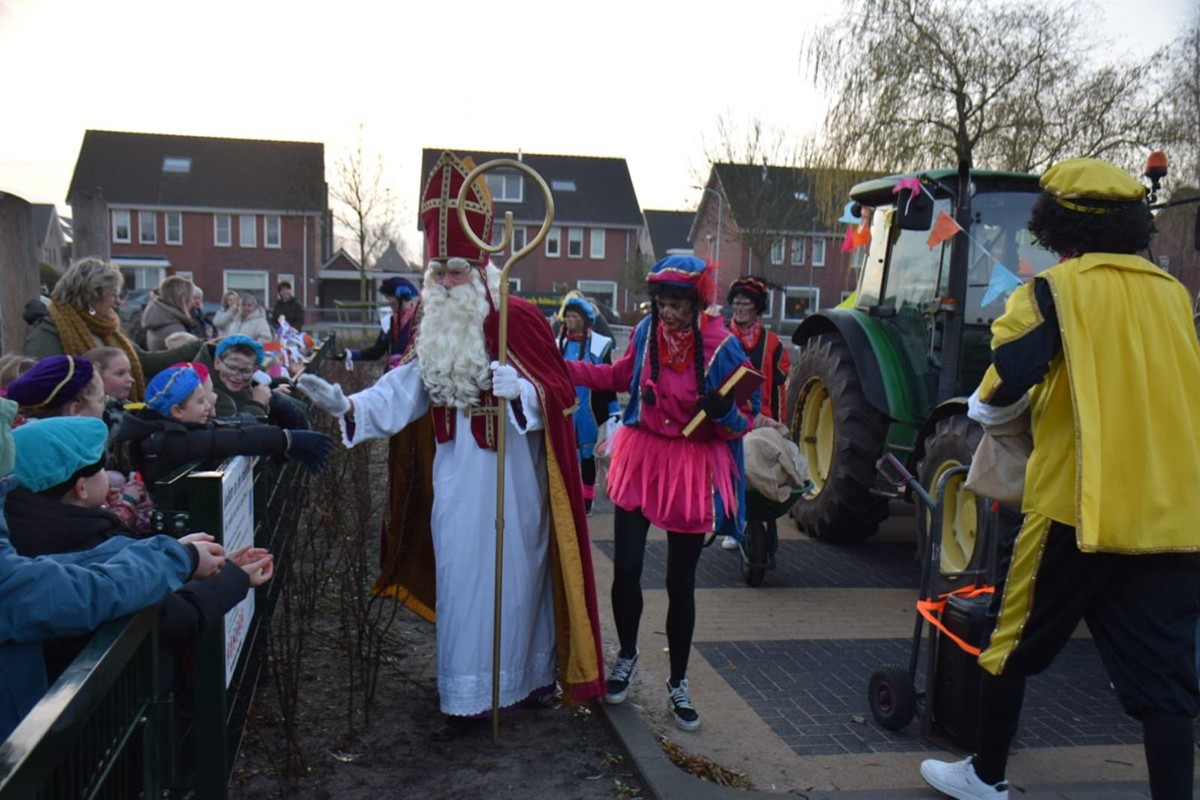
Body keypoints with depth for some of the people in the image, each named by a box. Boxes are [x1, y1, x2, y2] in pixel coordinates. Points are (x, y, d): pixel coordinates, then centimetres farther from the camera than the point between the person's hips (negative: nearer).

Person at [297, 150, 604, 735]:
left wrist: (520, 389, -29)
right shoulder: (434, 328, 8)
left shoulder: (518, 319, -9)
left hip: (511, 472, -5)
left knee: (514, 570, 4)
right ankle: (463, 693, 22)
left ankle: (530, 674, 22)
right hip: (457, 473, 5)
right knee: (460, 575, 9)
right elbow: (403, 391, 1)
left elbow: (558, 392, -10)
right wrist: (345, 404, -11)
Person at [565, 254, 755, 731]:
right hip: (642, 458, 3)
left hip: (693, 471, -2)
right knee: (625, 569, 1)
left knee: (680, 584, 6)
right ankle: (627, 656, 31)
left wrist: (724, 412, -30)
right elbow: (621, 377, 15)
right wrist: (563, 368, 7)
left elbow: (745, 420, -7)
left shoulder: (722, 347, -13)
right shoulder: (647, 331, -4)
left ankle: (678, 684, 27)